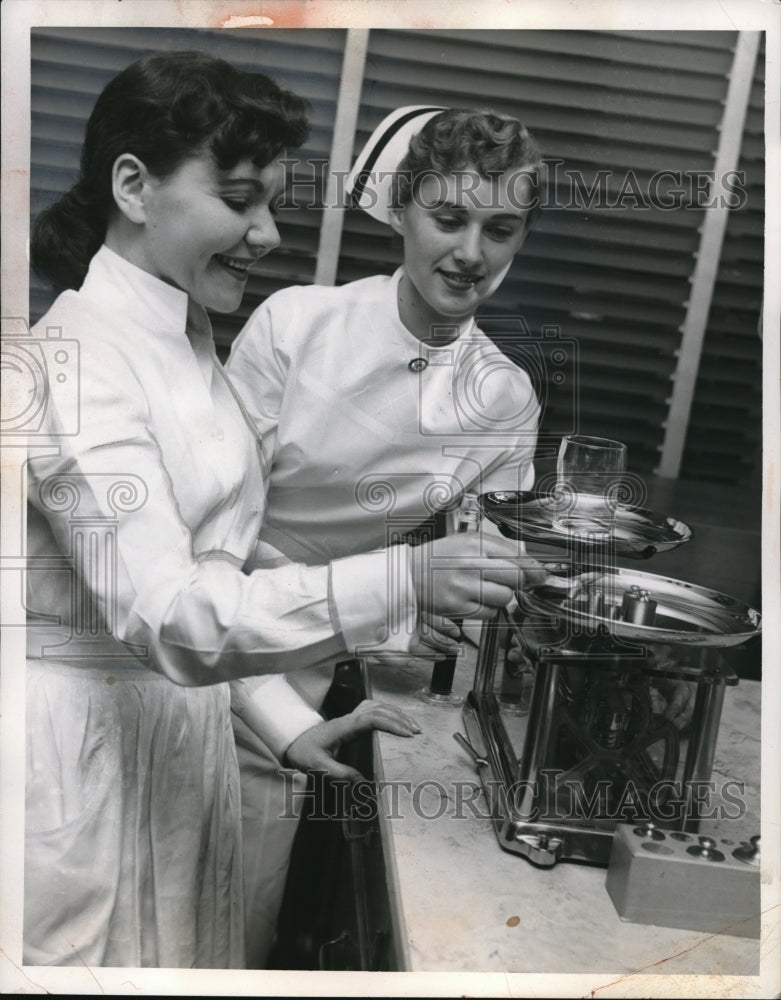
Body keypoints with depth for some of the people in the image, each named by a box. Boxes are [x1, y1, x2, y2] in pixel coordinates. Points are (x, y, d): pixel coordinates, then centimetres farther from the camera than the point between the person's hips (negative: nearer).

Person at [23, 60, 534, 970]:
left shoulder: (187, 340, 8)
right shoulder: (77, 358, -19)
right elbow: (163, 614, -27)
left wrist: (286, 723, 4)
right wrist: (400, 582, -33)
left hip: (181, 722, 8)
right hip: (81, 746, -8)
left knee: (182, 947, 20)